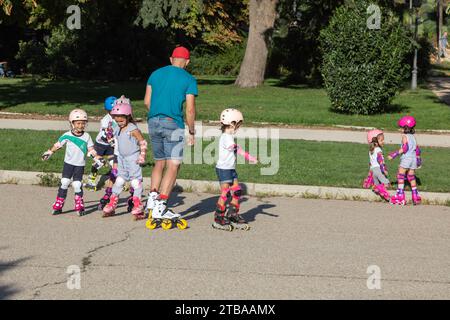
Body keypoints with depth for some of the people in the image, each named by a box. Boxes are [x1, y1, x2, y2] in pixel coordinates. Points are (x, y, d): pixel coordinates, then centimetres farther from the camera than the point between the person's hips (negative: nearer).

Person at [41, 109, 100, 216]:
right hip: (68, 163, 0)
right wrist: (49, 152, 8)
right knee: (64, 183, -6)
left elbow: (91, 149, 4)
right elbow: (57, 145, 8)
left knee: (77, 184, -6)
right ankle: (58, 206, 1)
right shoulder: (67, 136, -3)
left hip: (80, 165, 0)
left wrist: (97, 158, -8)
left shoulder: (86, 136, 0)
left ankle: (79, 206, 7)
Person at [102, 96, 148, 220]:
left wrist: (142, 156, -15)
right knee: (119, 180, 11)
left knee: (135, 180, -5)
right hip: (122, 158, 7)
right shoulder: (118, 129, 6)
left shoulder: (133, 129, -17)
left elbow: (143, 143, -15)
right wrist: (116, 155, 20)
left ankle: (137, 205, -4)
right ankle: (112, 203, 15)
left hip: (133, 158, -7)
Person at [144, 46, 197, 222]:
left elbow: (147, 101, 11)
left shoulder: (156, 74, 12)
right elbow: (190, 109, -5)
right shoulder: (189, 79, -1)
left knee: (159, 162, 21)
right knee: (173, 166, -4)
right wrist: (191, 132, 4)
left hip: (153, 122, 5)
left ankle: (152, 197, 11)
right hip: (173, 124, -5)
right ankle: (160, 207, -13)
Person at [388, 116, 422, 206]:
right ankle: (415, 197, 14)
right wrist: (418, 158, 27)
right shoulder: (413, 137, 14)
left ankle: (400, 196, -9)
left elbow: (405, 148, -18)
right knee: (411, 177, 14)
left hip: (406, 158, -7)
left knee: (400, 177, -3)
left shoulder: (405, 136, -7)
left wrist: (395, 154, -18)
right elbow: (417, 149, 16)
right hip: (413, 158, 7)